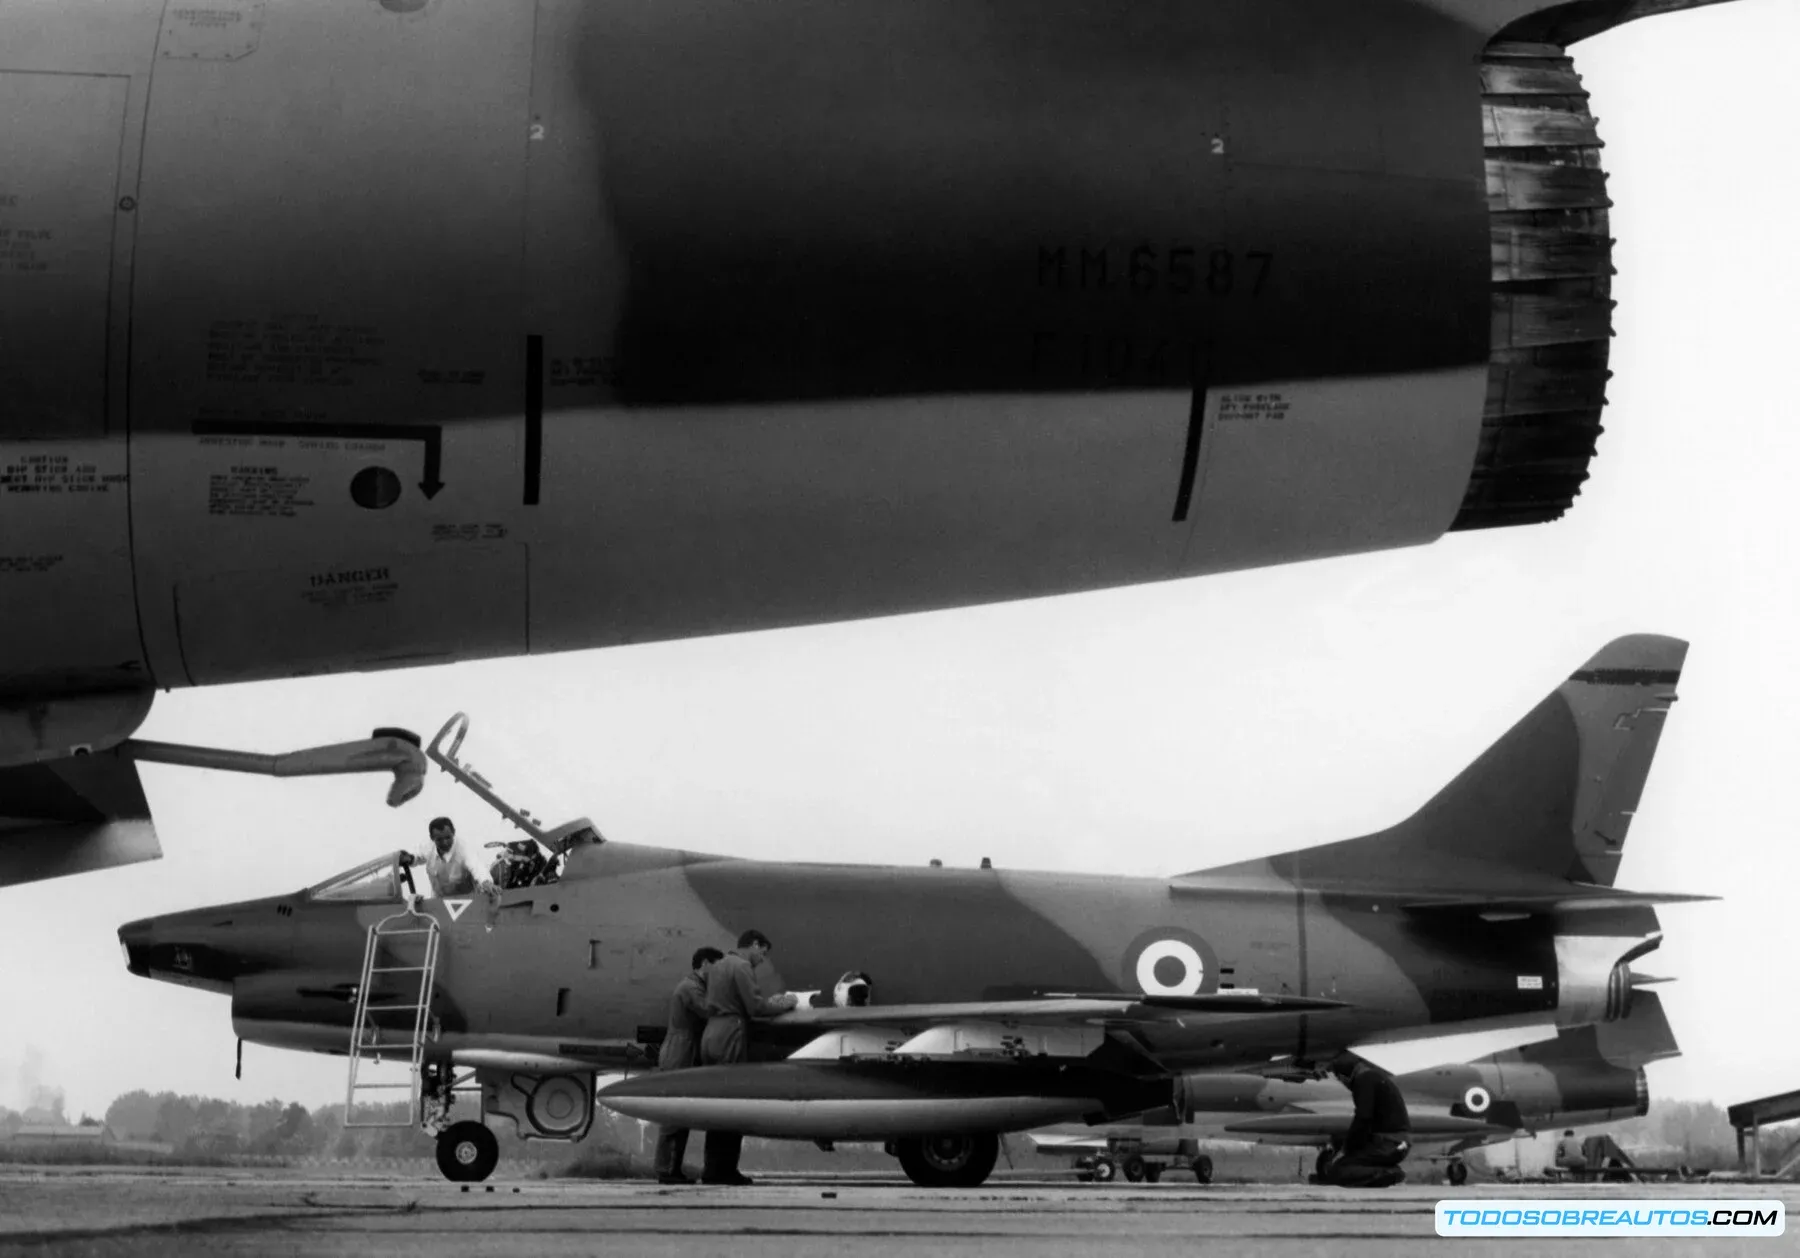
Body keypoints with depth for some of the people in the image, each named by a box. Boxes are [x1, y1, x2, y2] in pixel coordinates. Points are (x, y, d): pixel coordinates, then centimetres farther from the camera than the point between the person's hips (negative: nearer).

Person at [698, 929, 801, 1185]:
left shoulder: (719, 965, 22)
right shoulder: (742, 967, -7)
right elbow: (755, 1007, -14)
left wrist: (770, 1000, 17)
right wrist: (786, 1003, 0)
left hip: (711, 1037, 9)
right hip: (730, 1039, -9)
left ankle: (713, 1168, 10)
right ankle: (723, 1170, -6)